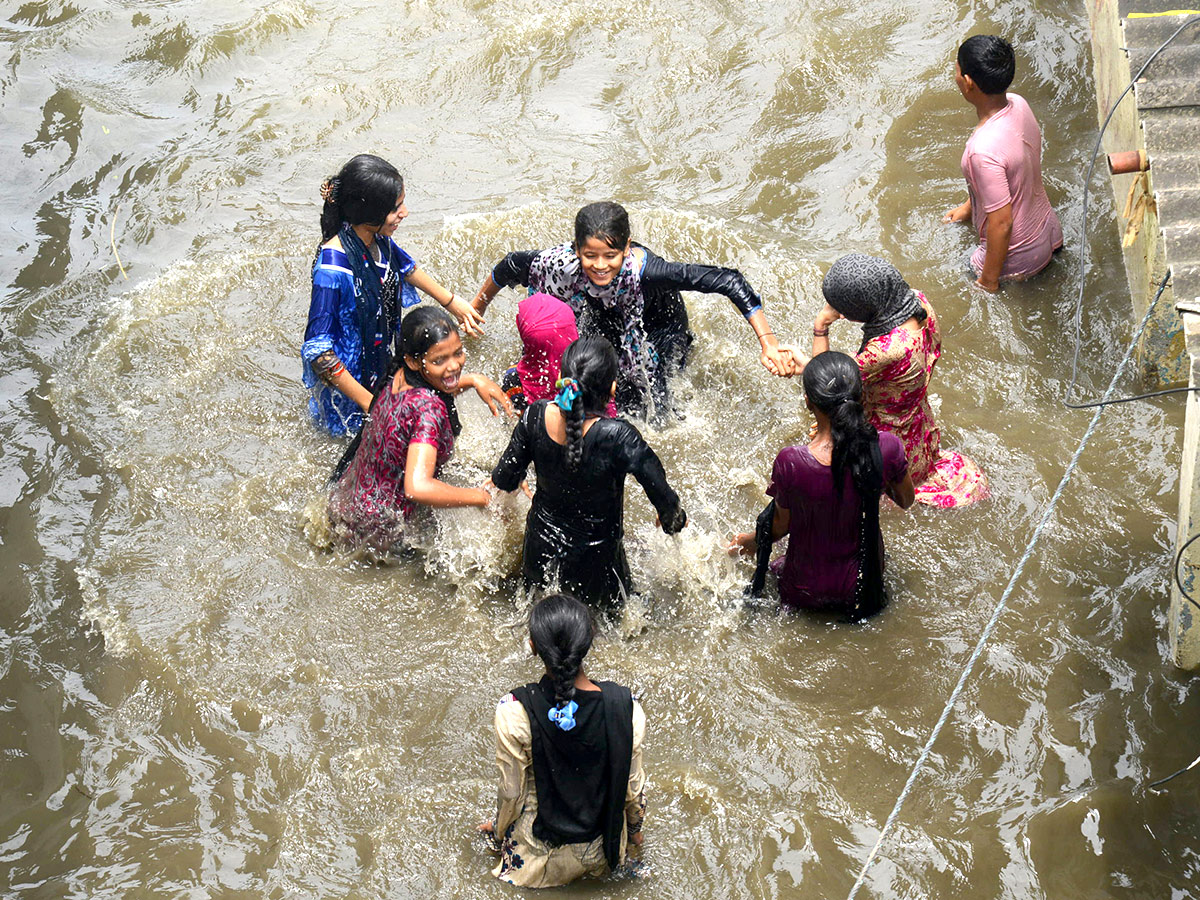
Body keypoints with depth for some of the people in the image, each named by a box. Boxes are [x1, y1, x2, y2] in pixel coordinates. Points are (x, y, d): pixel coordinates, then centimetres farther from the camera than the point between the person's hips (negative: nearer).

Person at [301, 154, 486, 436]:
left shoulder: (377, 238, -13)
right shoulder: (332, 269, -37)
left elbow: (406, 268, 13)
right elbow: (317, 351, -31)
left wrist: (452, 302, 23)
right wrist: (368, 402, -27)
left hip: (384, 357, 7)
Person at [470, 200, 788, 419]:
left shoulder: (645, 270, -44)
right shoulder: (563, 264, -35)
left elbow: (727, 281, -42)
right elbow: (512, 266, -13)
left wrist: (768, 342, -45)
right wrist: (476, 308, 2)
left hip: (657, 332, -3)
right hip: (606, 324, 3)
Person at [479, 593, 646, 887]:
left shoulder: (514, 712, -28)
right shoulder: (626, 707, -24)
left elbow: (512, 791, -13)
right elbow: (633, 785, -8)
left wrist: (498, 830, 10)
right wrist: (634, 829, 14)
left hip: (539, 851, -1)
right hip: (602, 850, 1)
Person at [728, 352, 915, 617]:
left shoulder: (790, 463, -29)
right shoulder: (887, 447, -24)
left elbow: (780, 527, -9)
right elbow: (905, 501, -3)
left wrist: (753, 540, 12)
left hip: (806, 592, 0)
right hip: (865, 583, 0)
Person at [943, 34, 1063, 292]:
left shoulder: (984, 150, -38)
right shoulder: (1018, 104, -12)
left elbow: (1001, 224, -30)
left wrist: (988, 283, -15)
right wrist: (969, 206, 24)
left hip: (1020, 258, -7)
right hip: (1049, 229, 7)